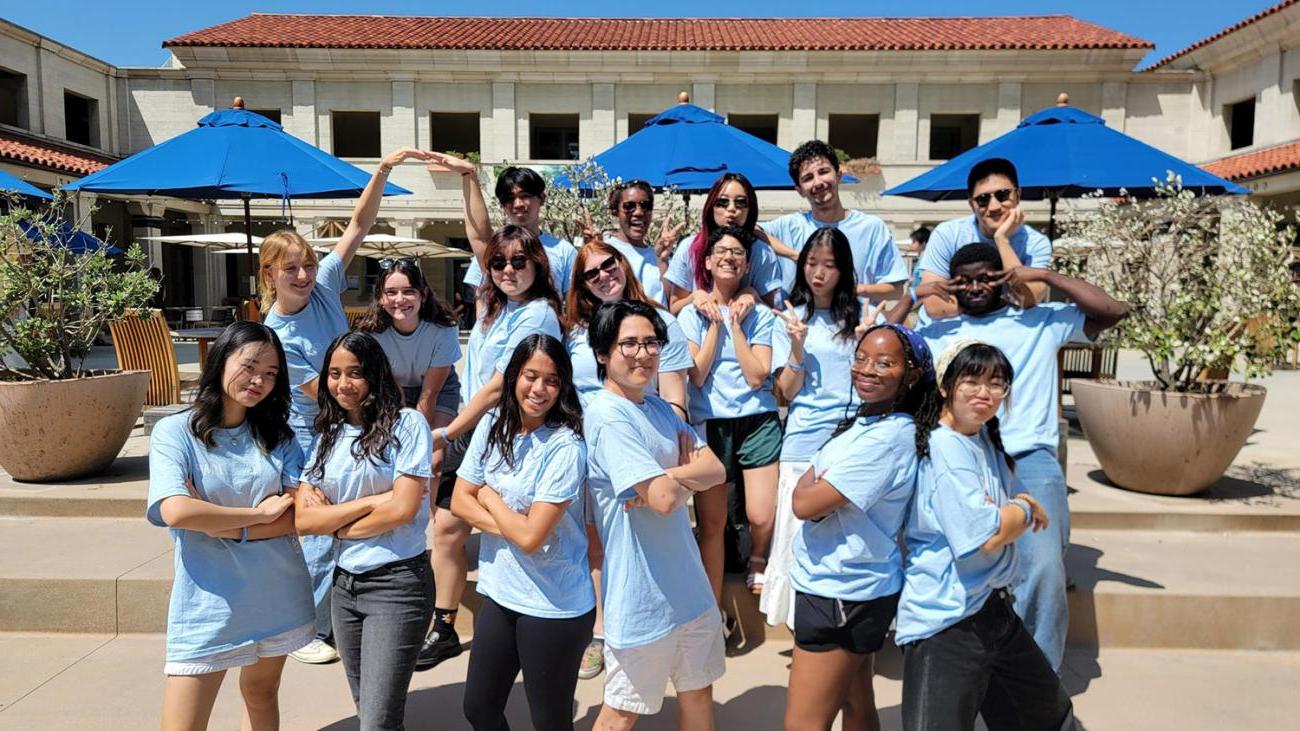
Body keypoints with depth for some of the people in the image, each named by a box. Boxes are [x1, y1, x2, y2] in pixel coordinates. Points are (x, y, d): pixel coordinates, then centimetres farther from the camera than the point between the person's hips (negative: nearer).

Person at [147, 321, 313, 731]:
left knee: (261, 696, 20)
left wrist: (219, 525, -16)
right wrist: (262, 513, -12)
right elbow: (176, 512, -21)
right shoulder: (174, 432, -7)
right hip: (207, 605, -3)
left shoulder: (277, 435, 3)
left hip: (276, 598, 4)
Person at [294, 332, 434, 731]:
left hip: (397, 582, -6)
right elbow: (304, 519, -1)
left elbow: (403, 508, -15)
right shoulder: (328, 436, 8)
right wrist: (373, 501, -11)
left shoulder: (407, 423, -8)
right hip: (344, 583, 6)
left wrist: (338, 526, -2)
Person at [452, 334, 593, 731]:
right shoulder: (492, 427, 0)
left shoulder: (565, 447, -20)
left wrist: (489, 496, -6)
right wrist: (514, 526, -14)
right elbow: (460, 501, 0)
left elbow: (531, 536, -22)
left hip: (554, 606, -6)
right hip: (499, 594, 6)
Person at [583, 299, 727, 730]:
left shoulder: (660, 408, 7)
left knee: (699, 692, 22)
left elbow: (715, 470, -1)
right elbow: (664, 499, -26)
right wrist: (688, 474, -4)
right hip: (643, 592, -8)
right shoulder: (608, 415, -21)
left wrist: (669, 478, -20)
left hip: (688, 581, 8)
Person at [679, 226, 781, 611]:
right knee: (711, 522, 1)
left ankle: (758, 561, 27)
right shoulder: (692, 314, 5)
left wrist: (735, 322, -9)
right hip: (710, 423, 0)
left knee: (763, 517, -9)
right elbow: (698, 374, -7)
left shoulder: (760, 315, 4)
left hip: (758, 421, 0)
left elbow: (756, 376, -8)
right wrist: (715, 323, -7)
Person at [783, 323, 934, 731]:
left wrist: (810, 488, -4)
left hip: (841, 595, -9)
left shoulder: (888, 437, -23)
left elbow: (804, 503, -24)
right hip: (852, 589, 10)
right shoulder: (862, 423, 8)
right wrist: (817, 488, -10)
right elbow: (806, 487, 10)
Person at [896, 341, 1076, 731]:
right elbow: (985, 537, -23)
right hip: (944, 622, -9)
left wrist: (1014, 510, -9)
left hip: (996, 610, 9)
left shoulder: (987, 440, 9)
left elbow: (1038, 516, 12)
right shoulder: (942, 449, -19)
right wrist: (1025, 510, -5)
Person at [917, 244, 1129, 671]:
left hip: (1029, 461, -1)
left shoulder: (1042, 323, 15)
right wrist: (915, 296, 7)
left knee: (1044, 566, -18)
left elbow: (1114, 311, 7)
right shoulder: (937, 333, 18)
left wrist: (1045, 276, 4)